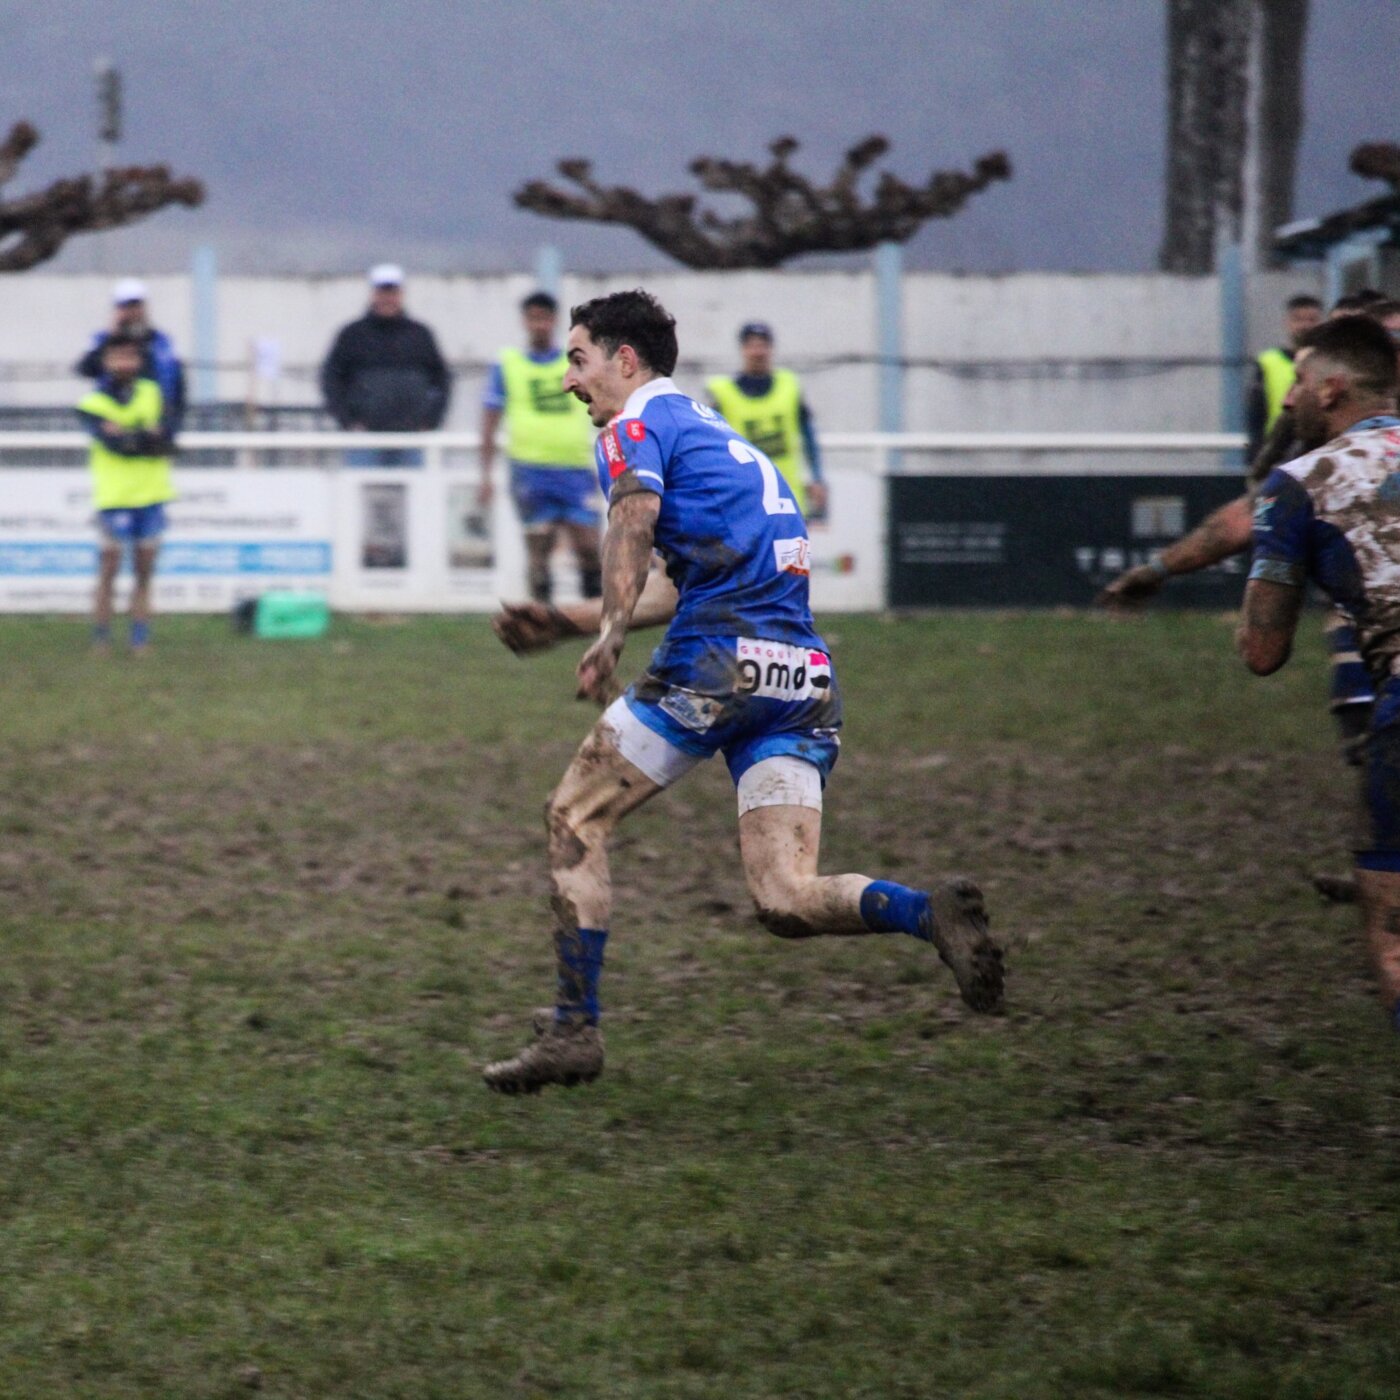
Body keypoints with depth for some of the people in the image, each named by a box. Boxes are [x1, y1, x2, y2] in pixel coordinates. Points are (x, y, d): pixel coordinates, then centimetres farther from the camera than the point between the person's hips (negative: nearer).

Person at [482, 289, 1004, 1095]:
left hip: (718, 664, -7)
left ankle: (574, 1030, 6)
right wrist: (568, 622, 38)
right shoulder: (716, 433, 30)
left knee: (575, 818, 9)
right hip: (804, 680, 7)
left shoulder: (639, 424, 4)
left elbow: (634, 521, -19)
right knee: (786, 900, 0)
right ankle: (931, 913, -26)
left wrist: (609, 635, -27)